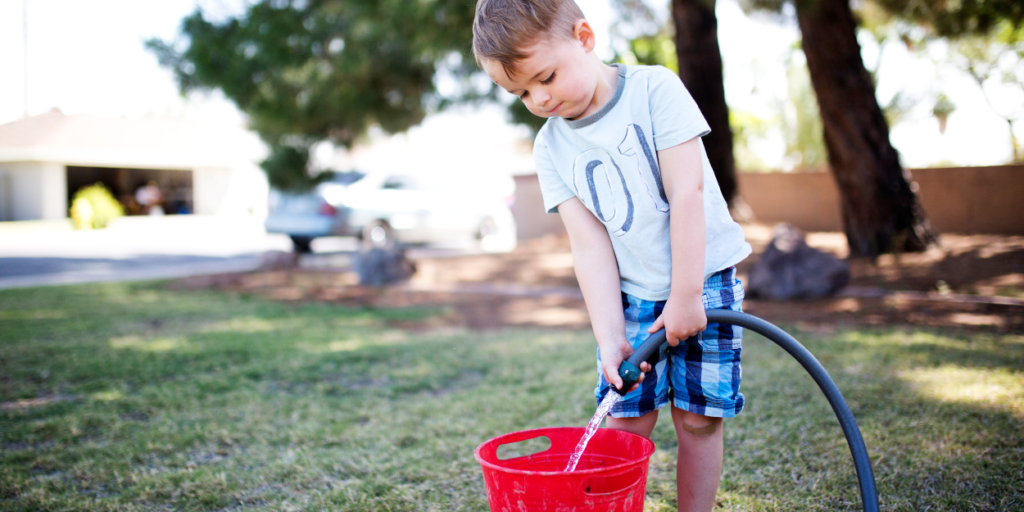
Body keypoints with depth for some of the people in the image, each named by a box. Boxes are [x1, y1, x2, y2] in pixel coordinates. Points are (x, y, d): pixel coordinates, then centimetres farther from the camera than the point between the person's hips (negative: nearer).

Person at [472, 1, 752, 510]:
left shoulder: (653, 89, -12)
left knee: (698, 416, 1)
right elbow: (589, 244, -7)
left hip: (704, 276, -2)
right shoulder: (550, 148, -2)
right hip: (630, 294, 3)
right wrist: (610, 336, -15)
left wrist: (686, 293, -19)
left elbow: (686, 191, -16)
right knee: (626, 419, -2)